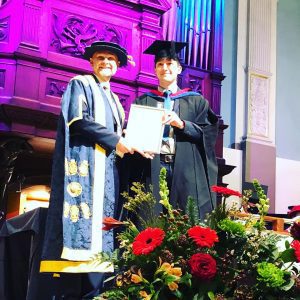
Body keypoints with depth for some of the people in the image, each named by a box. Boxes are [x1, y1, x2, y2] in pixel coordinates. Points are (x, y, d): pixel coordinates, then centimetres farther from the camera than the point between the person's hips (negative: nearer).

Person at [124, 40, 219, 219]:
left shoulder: (196, 101, 15)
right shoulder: (143, 102, 18)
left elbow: (209, 132, 4)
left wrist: (181, 124, -9)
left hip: (186, 171, 0)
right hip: (152, 169, 1)